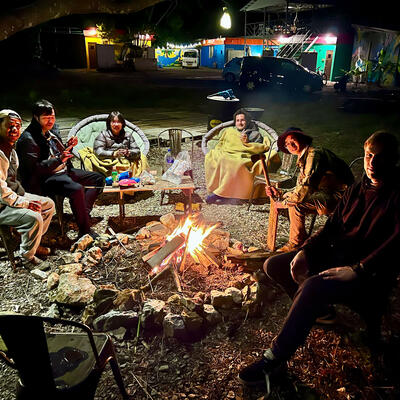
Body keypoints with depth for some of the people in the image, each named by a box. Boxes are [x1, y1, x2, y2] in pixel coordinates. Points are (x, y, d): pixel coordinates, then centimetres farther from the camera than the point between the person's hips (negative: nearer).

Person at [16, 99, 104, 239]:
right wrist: (59, 159, -31)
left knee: (98, 178, 5)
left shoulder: (52, 131, 13)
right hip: (44, 180, -10)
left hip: (63, 171, 10)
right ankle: (85, 231, -23)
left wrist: (68, 147, 3)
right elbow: (34, 168, -21)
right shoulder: (28, 139, -13)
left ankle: (83, 214, -6)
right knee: (77, 189, -35)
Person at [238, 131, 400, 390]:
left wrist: (358, 269, -29)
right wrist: (306, 251, -6)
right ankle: (316, 308, 17)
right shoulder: (356, 191, 14)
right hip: (334, 257, 8)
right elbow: (331, 227, 11)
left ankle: (275, 359, -20)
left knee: (313, 287, -35)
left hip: (369, 275, -7)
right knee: (273, 265, -1)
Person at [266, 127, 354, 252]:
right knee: (292, 199, 8)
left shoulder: (314, 154, -15)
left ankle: (295, 244, -5)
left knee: (296, 203, -21)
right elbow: (299, 189, 16)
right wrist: (279, 194, 2)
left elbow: (306, 188, -23)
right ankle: (301, 241, 12)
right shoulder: (302, 160, 17)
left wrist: (285, 203, -12)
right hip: (326, 196, 10)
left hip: (338, 197, -10)